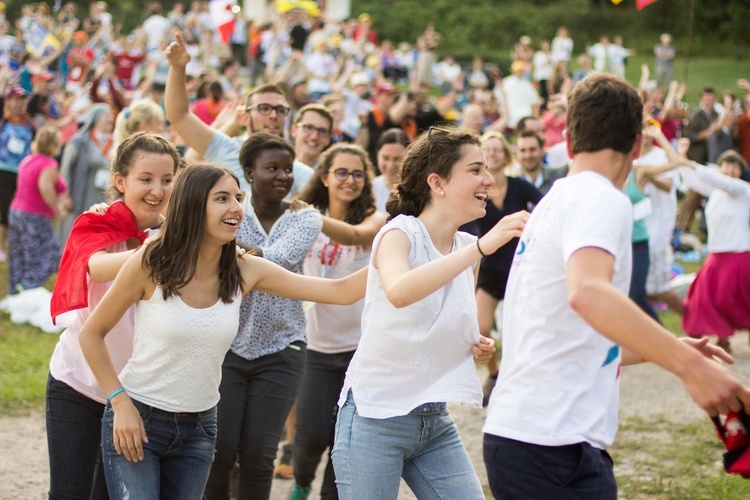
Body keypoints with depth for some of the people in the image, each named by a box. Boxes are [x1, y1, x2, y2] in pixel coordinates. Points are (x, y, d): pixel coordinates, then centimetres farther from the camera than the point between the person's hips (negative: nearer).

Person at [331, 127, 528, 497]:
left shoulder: (467, 248, 6)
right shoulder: (400, 233, -12)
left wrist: (477, 347, 1)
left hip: (435, 424, 6)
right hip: (376, 419, -6)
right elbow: (399, 291, -38)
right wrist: (482, 247, -41)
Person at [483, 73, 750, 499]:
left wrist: (669, 350, 27)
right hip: (554, 448, -9)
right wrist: (687, 364, -35)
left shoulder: (551, 204, 17)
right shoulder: (602, 201, -10)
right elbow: (588, 292, -31)